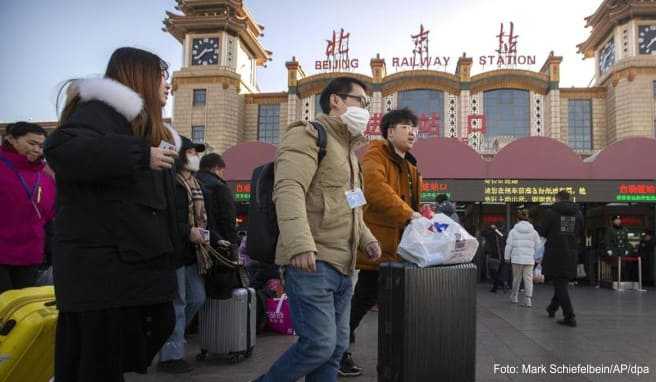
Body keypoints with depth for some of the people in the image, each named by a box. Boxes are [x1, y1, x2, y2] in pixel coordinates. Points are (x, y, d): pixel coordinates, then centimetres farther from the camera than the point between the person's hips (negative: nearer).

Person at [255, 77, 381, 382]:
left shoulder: (348, 149, 25)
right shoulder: (308, 135, -5)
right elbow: (288, 190, -21)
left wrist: (365, 239, 20)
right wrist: (300, 244, -34)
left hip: (342, 266, 9)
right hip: (311, 262, -9)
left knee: (336, 347, 11)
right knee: (319, 343, -11)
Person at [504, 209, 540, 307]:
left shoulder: (513, 231, -1)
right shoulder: (533, 232, 4)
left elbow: (509, 245, 0)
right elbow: (538, 246, 7)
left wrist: (507, 257, 8)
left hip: (516, 259, 0)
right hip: (529, 259, 0)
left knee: (516, 278, 13)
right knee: (528, 279, 2)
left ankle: (514, 297, 26)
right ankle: (528, 299, -7)